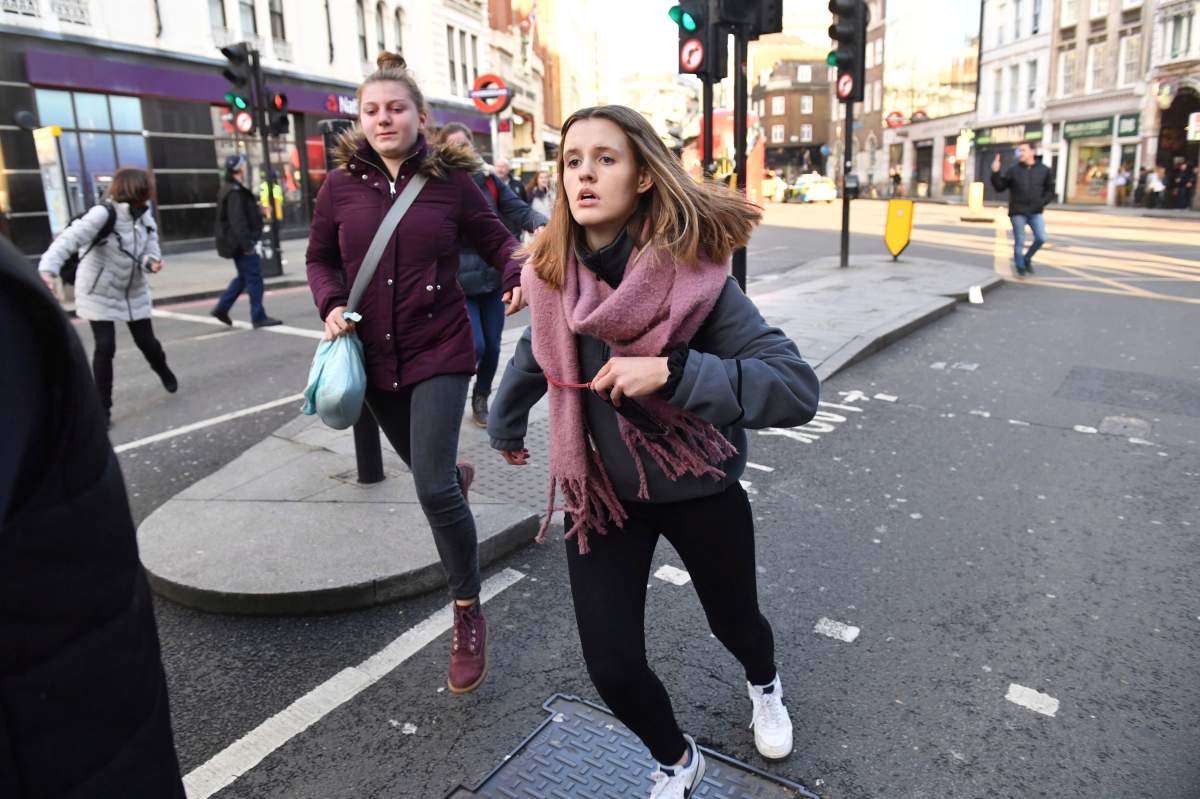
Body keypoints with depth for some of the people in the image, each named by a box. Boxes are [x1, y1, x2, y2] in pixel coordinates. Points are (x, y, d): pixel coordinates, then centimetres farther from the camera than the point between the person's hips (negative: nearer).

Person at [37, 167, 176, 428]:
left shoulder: (145, 216, -4)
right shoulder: (103, 213, -26)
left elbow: (150, 248, -1)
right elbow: (70, 239, -36)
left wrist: (151, 261, -26)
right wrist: (48, 270, -50)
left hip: (134, 291, 5)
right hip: (99, 293, -5)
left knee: (147, 342, 11)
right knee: (105, 347, -9)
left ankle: (164, 371, 44)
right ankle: (103, 407, 5)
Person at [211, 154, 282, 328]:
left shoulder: (232, 190, 16)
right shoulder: (235, 192, -17)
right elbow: (237, 221, -24)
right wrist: (247, 244, -25)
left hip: (239, 243, 10)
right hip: (242, 243, -10)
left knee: (243, 277, 18)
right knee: (254, 278, -5)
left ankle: (222, 308, 19)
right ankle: (258, 317, 0)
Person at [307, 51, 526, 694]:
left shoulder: (450, 181, -6)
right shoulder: (341, 185, 0)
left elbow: (496, 241, 3)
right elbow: (320, 257, 12)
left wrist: (517, 275, -19)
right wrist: (331, 304, -8)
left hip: (439, 351, -4)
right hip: (374, 355, 4)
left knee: (433, 486, -14)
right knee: (426, 468, 20)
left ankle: (468, 615, 5)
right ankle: (458, 474, 62)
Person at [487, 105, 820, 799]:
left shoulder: (693, 273, -22)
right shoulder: (552, 274, -10)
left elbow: (798, 389, -28)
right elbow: (536, 354, 12)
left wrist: (672, 370, -38)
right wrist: (506, 428, 27)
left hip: (699, 489, -2)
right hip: (600, 493, 3)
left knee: (734, 622, 21)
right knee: (613, 669, 1)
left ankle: (765, 686, 62)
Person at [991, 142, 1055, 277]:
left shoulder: (1044, 170, 5)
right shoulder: (1013, 170, 1)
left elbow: (1050, 190, 10)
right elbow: (999, 187, -1)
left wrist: (1042, 202, -5)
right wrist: (996, 173, -15)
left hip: (1036, 212, 2)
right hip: (1018, 213, -2)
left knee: (1041, 238, -6)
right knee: (1019, 242, 1)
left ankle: (1027, 259, 19)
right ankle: (1020, 268, 16)